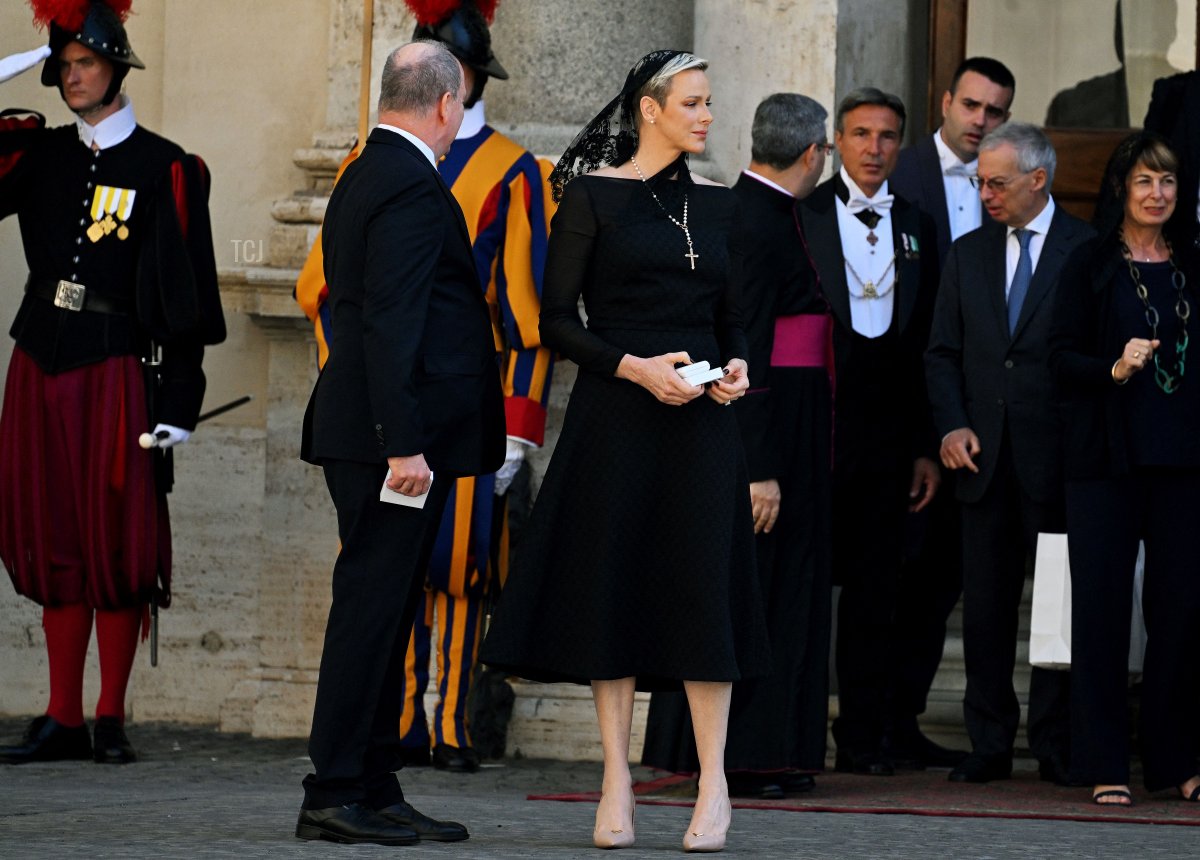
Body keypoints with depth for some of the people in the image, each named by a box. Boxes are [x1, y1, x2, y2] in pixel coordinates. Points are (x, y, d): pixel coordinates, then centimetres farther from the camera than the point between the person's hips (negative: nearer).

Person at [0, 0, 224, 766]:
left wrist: (180, 398, -9)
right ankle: (64, 720, 10)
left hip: (117, 372, -4)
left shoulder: (165, 169, -1)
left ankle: (111, 720, 4)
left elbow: (185, 290, -3)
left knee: (116, 551, -2)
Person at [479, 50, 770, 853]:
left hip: (700, 422, 3)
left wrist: (736, 367, -5)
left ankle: (714, 785, 2)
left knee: (702, 589, -2)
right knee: (612, 586, -1)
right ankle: (617, 784, 5)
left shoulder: (718, 205, 12)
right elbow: (558, 321, -4)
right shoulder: (592, 195, -1)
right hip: (615, 417, -3)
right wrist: (637, 367, -15)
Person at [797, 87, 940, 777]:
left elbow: (928, 346, 13)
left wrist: (926, 446, 8)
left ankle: (863, 735, 11)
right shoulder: (800, 215, 1)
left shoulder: (917, 228, 13)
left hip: (888, 429, 4)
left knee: (877, 588, 5)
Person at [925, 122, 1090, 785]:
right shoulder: (968, 254, 14)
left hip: (1057, 456, -4)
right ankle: (990, 745, 8)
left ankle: (1055, 743, 5)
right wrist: (952, 425, -1)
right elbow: (942, 352, 14)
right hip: (984, 455, 4)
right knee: (986, 604, 4)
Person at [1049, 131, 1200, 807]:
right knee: (1103, 602, -4)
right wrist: (1115, 369, -17)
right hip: (1109, 457, -3)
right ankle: (1105, 764, 1)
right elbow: (1063, 357, -1)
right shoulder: (1091, 264, 3)